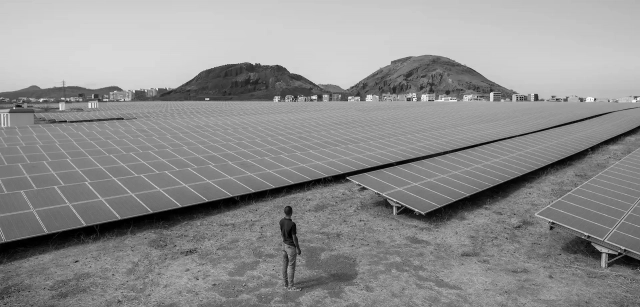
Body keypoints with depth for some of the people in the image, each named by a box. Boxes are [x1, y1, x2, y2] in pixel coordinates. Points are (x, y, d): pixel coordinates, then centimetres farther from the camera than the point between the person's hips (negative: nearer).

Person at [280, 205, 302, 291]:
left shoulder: (281, 221, -6)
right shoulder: (292, 224, -28)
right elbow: (294, 238, -21)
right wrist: (298, 249, -10)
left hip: (284, 244, 8)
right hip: (291, 246, -7)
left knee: (285, 264, 17)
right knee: (291, 266, 4)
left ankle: (286, 283, 30)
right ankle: (291, 286, 15)